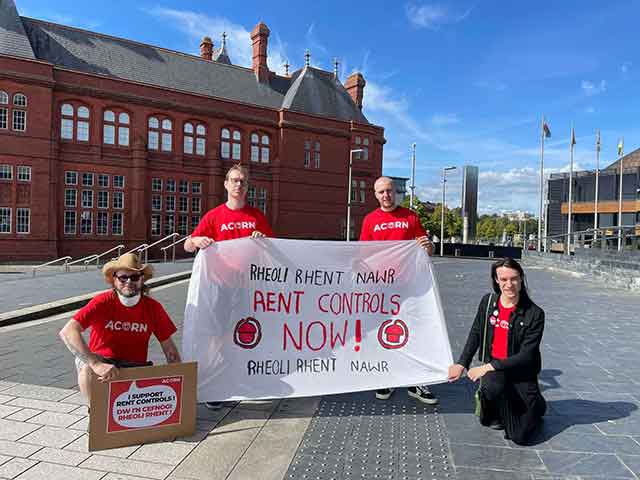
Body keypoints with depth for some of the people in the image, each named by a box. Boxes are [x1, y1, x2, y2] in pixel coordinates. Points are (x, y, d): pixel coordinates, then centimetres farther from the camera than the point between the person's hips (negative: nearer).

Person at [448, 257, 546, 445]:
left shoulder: (534, 314, -13)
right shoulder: (488, 301, 0)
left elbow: (526, 356, -16)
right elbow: (475, 334, 13)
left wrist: (489, 366, -22)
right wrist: (462, 364, 9)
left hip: (522, 373, -2)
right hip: (493, 368, 2)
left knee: (520, 436, -8)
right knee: (493, 387, -36)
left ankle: (535, 406, 26)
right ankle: (494, 413, 2)